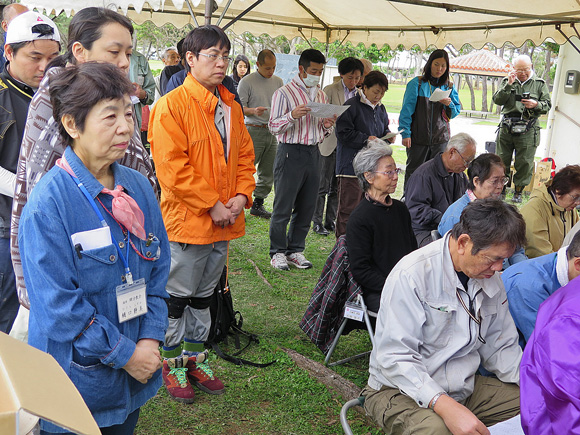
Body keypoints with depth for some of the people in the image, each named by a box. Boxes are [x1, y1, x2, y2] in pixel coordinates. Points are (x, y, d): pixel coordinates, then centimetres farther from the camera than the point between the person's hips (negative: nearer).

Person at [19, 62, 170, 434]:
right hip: (77, 377, -5)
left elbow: (158, 271, 5)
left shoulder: (139, 188, 0)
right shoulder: (49, 201, -19)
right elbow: (58, 304, -20)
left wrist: (150, 339, -6)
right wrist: (124, 354, -17)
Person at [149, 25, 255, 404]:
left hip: (225, 223, 7)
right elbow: (172, 166, -18)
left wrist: (242, 195, -3)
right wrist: (212, 204, -18)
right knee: (177, 297, 7)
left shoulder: (232, 107, 11)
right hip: (186, 220, -7)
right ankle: (172, 364, 24)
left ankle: (195, 359, 33)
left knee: (204, 296, 19)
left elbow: (245, 155, 14)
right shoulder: (171, 105, -12)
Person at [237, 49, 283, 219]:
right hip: (254, 130, -6)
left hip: (273, 131, 6)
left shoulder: (278, 82, 12)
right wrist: (253, 111, -24)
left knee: (268, 172, 9)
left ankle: (258, 205, 21)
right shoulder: (246, 82, -4)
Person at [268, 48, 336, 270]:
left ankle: (295, 250, 19)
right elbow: (273, 127, -7)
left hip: (313, 153, 6)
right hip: (290, 152, -6)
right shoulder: (284, 93, -2)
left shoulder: (321, 95, 17)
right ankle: (278, 252, 10)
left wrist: (327, 126, -1)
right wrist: (292, 116, -23)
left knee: (307, 206, 7)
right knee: (283, 206, -2)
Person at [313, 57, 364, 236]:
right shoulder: (330, 90, -5)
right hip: (329, 143, -4)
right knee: (323, 186, 0)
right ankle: (317, 222, 10)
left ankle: (330, 221, 20)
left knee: (337, 187, 10)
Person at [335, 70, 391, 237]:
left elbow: (384, 130, 27)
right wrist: (365, 139, -16)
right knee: (349, 206, -4)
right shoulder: (351, 105, -8)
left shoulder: (380, 108, 17)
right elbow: (343, 133, -13)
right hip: (351, 165, -7)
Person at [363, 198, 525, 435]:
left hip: (464, 387, 7)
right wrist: (445, 406, -36)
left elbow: (501, 347, 9)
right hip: (401, 390, -6)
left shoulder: (491, 278, 3)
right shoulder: (411, 275, -22)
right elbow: (395, 358, -26)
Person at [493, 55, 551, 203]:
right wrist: (509, 85, -12)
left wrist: (536, 105, -14)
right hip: (506, 128, 1)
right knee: (502, 160, 6)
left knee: (524, 163, 2)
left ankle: (518, 192, 15)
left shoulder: (539, 83, 7)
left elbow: (547, 105, 7)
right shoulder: (507, 81, 9)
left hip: (528, 131, -1)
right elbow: (497, 100, -2)